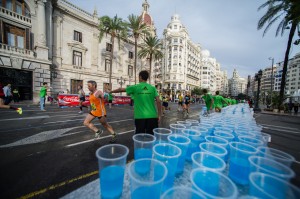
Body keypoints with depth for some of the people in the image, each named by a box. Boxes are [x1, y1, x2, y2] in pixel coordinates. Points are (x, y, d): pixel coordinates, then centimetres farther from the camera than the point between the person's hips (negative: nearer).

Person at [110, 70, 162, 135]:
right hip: (152, 116, 2)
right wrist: (159, 115, 4)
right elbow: (158, 101, -4)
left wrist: (110, 91, 30)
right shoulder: (152, 88, 2)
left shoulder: (135, 87, -1)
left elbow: (121, 89, 12)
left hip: (140, 117, -1)